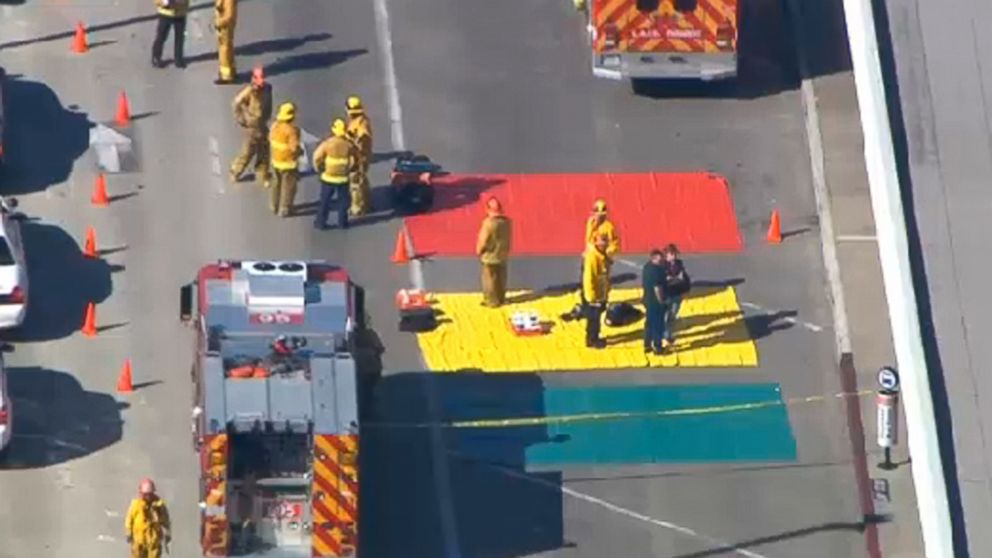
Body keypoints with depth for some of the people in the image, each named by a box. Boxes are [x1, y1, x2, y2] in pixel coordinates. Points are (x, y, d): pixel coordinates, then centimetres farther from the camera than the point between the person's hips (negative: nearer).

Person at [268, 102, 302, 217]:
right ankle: (284, 210, 16)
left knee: (276, 183, 24)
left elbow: (271, 139, 7)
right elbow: (294, 147, -28)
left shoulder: (275, 126, -6)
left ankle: (274, 206, 35)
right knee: (288, 186, 9)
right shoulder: (292, 130, -27)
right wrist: (300, 151, -7)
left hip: (275, 160, 7)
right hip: (288, 162, -7)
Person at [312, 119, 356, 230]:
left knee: (325, 201, 9)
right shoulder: (349, 145, -8)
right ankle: (342, 222, 19)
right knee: (343, 200, 15)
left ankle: (321, 222, 12)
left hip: (328, 177, -1)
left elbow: (317, 157, -8)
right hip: (343, 178, 1)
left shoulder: (327, 143, -15)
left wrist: (318, 167, 11)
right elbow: (352, 162, -2)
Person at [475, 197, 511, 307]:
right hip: (503, 256, 7)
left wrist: (479, 251, -2)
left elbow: (483, 240, -20)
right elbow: (508, 238, 6)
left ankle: (492, 301, 11)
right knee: (501, 278, 17)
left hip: (490, 256, -7)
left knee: (490, 279, 5)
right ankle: (501, 298, 28)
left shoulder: (489, 223, -25)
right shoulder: (506, 221, -3)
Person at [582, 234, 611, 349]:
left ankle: (594, 338, 33)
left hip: (601, 293, 9)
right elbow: (588, 278, -25)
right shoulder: (592, 256, -26)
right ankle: (591, 340, 17)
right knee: (593, 318, 4)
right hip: (593, 296, -9)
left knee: (597, 317, 20)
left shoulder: (603, 255, 3)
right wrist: (592, 296, -22)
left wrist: (606, 291, 18)